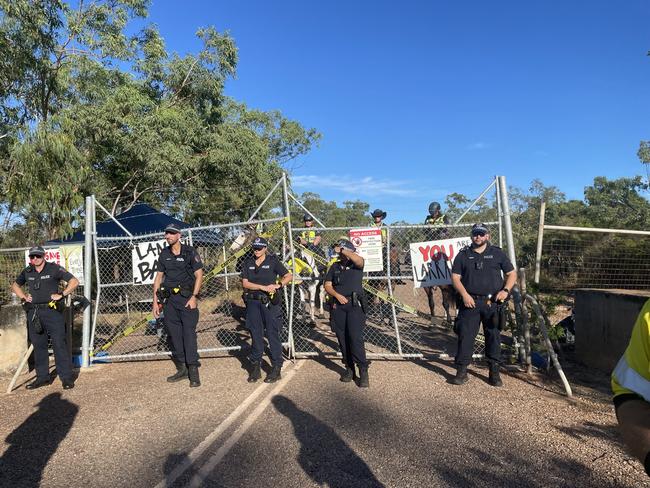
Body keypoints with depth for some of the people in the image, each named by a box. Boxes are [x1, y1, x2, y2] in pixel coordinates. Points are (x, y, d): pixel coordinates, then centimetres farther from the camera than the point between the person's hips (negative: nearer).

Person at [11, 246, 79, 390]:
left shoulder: (54, 268, -3)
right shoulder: (27, 272, 12)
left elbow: (74, 281, -6)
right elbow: (15, 285, 28)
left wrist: (61, 294, -12)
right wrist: (23, 297, 11)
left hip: (52, 311, -5)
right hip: (33, 313, 5)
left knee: (59, 344, -5)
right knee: (39, 346, 11)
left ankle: (66, 377, 0)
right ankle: (42, 377, 22)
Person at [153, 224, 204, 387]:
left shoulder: (190, 252, -3)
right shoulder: (164, 254, 11)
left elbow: (199, 275, -5)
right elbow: (158, 277, 14)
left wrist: (194, 297, -13)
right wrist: (156, 301, 9)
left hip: (187, 298, -5)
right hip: (169, 299, 5)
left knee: (189, 333, -9)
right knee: (174, 334, 7)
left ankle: (193, 370, -5)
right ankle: (182, 369, 17)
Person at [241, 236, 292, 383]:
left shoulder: (273, 261, 2)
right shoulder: (248, 263, 10)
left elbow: (289, 276, 2)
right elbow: (245, 283, 0)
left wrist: (277, 285, -14)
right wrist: (263, 287, -12)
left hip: (270, 303, -3)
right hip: (253, 303, 3)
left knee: (273, 335, 0)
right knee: (256, 336, 9)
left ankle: (276, 369, 8)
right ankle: (255, 368, 19)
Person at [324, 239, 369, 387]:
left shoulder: (356, 265, 4)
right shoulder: (335, 266, 15)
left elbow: (359, 260, -22)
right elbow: (327, 285, 11)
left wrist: (342, 250, -13)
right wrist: (337, 295, -7)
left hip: (355, 304, -4)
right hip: (338, 305, 4)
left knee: (356, 338, -13)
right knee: (342, 339, 6)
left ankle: (363, 372, -6)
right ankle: (349, 368, 18)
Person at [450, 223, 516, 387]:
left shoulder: (497, 253, 10)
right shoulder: (463, 254, 10)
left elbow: (512, 274, 12)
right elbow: (455, 277, 6)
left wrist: (505, 290, -5)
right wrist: (464, 295, -8)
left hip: (493, 302, 1)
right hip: (470, 302, 0)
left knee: (494, 336, 4)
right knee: (465, 335, -4)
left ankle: (494, 372, 15)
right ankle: (461, 371, 3)